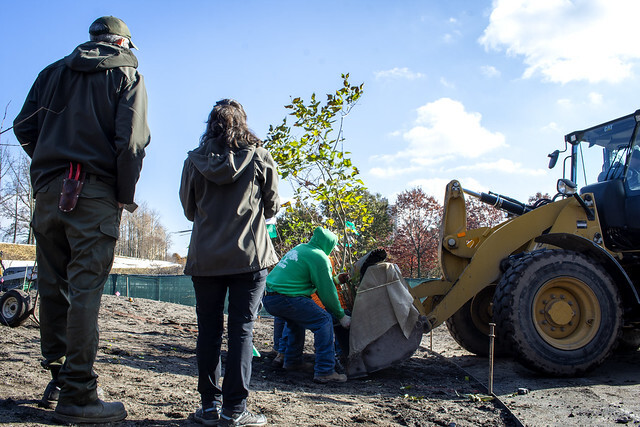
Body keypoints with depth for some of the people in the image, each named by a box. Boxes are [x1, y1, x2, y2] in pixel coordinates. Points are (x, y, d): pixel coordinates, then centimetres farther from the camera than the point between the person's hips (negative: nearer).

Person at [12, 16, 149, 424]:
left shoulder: (53, 71, 18)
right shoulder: (127, 76, 5)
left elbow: (24, 128, 12)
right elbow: (131, 142, -8)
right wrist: (125, 197, -1)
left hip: (48, 190, 5)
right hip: (96, 194, -4)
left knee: (53, 287, 11)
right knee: (84, 289, -6)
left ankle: (58, 374, 21)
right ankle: (78, 393, -4)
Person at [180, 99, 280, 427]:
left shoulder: (194, 160, 5)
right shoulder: (259, 157, 1)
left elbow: (189, 209, 13)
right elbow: (272, 206, 8)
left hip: (205, 257, 2)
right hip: (249, 255, -2)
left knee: (209, 330, 8)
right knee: (242, 329, 1)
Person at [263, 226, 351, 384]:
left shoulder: (299, 248, 21)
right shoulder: (319, 257, -6)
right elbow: (327, 291, -4)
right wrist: (341, 316, 7)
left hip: (268, 297, 10)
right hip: (285, 299, -10)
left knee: (296, 319, 32)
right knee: (324, 321, -5)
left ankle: (292, 361, 37)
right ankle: (324, 372, -8)